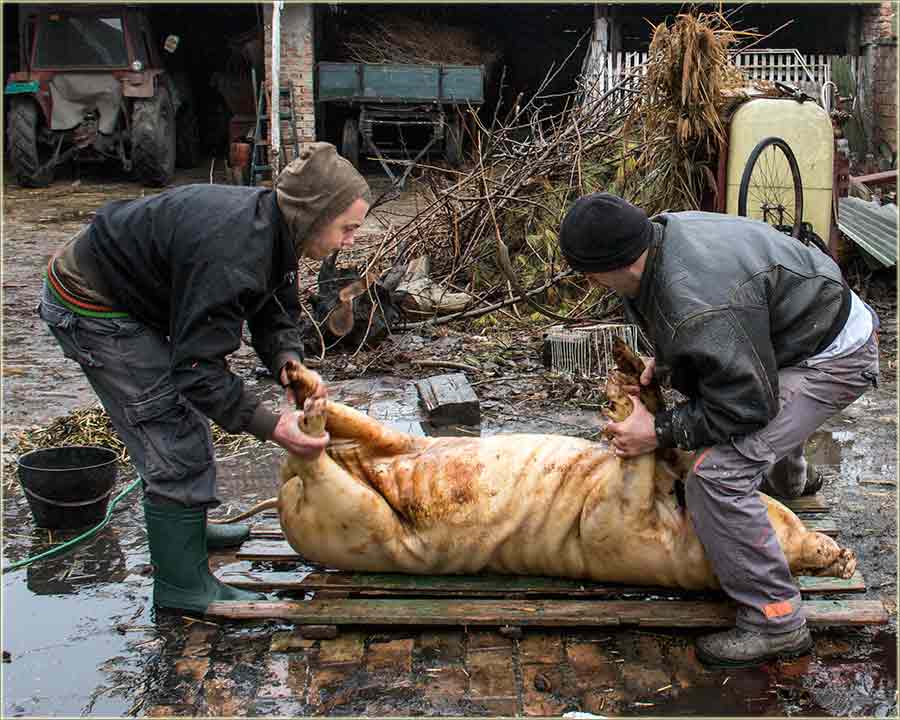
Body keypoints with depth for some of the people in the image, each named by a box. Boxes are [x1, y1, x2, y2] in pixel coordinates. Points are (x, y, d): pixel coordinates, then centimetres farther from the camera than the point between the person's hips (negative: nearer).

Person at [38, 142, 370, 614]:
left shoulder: (272, 226, -6)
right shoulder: (232, 254, -36)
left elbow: (272, 313, 2)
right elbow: (198, 365, -33)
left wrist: (287, 362, -17)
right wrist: (270, 426, -34)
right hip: (90, 309, -10)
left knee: (182, 422, 23)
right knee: (175, 444, -8)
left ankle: (182, 529, 43)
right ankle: (182, 586, 4)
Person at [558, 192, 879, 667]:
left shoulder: (703, 307, -38)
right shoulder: (660, 233, -8)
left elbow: (746, 405, -28)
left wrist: (660, 432, -21)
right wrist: (665, 364, 2)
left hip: (834, 359, -10)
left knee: (719, 473, -23)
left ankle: (776, 623, -10)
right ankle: (788, 479, 69)